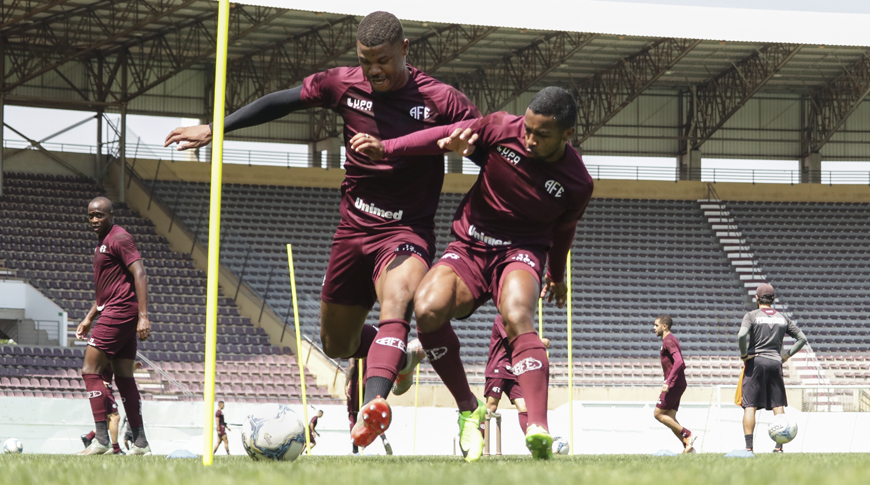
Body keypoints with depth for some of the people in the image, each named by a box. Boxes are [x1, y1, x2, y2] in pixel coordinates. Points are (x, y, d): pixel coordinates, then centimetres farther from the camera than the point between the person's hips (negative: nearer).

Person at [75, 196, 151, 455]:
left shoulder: (119, 238, -10)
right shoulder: (102, 242, 21)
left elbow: (139, 275, -18)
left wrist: (143, 316, -25)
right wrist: (89, 318, 26)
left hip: (120, 310, -10)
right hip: (115, 311, 10)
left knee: (90, 370, -11)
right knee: (124, 377, 9)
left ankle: (101, 439, -13)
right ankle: (140, 442, 9)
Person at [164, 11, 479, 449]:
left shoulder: (439, 100, -10)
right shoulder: (344, 85, -1)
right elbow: (281, 102, 7)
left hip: (407, 231, -5)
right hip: (353, 227, 5)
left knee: (395, 303, -35)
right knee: (336, 344, 12)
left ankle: (374, 406, -55)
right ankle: (396, 358, 44)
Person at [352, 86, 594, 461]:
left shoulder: (577, 183, -6)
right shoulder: (501, 129, -9)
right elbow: (445, 135, 0)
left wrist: (557, 275, 30)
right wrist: (386, 148, -9)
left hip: (521, 251, -2)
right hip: (469, 248, 2)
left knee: (517, 316, -37)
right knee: (427, 309, -29)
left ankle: (538, 430, -50)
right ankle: (468, 408, -10)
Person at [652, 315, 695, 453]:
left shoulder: (669, 341, -11)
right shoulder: (671, 340, 20)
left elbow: (678, 361, -24)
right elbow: (682, 365, 26)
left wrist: (668, 382, -28)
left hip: (674, 384, -10)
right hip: (678, 384, 10)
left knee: (658, 414, -7)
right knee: (670, 418, 5)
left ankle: (687, 434, -10)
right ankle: (688, 447, -2)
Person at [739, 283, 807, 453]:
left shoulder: (752, 316, -2)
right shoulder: (783, 318, 10)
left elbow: (741, 335, -20)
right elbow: (802, 338, 11)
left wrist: (744, 355, -8)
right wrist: (787, 355, 12)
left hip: (755, 362, -3)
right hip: (775, 363, 3)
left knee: (750, 406, -2)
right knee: (778, 405, 8)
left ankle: (748, 447, -10)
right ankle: (779, 446, 1)